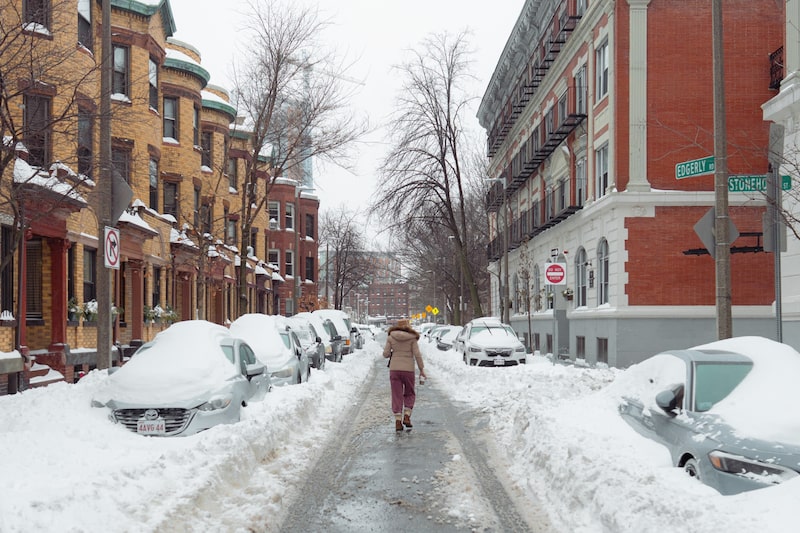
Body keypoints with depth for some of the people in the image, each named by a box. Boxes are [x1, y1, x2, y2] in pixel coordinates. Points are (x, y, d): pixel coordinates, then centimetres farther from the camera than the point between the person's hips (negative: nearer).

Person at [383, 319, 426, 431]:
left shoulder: (391, 337, 3)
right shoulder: (412, 338, -1)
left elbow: (386, 354, -1)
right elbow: (417, 354, -7)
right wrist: (421, 369, 0)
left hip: (394, 369, 1)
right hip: (408, 369, -1)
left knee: (397, 396, 4)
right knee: (409, 394, 17)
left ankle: (398, 421, -4)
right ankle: (406, 416, 2)